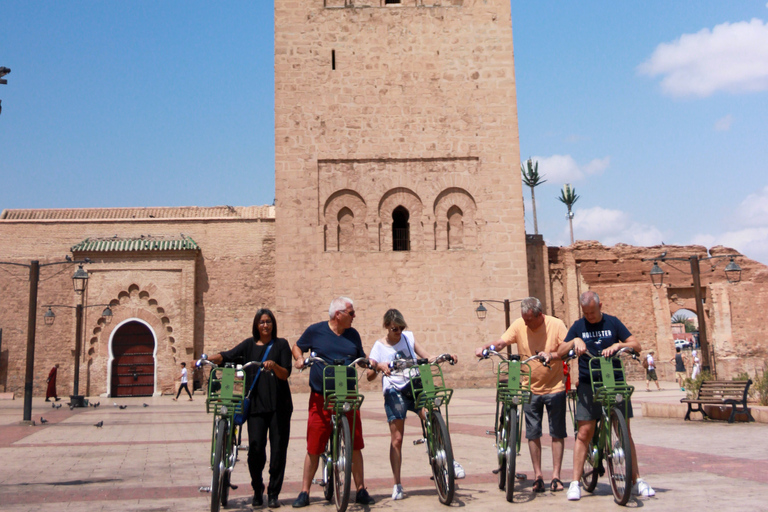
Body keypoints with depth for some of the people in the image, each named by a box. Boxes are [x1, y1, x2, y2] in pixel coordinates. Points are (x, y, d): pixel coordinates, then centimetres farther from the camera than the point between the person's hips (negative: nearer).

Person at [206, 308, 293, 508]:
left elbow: (285, 374, -2)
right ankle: (257, 490, 15)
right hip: (256, 404, 1)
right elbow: (227, 356, -3)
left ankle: (273, 493, 13)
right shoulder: (249, 345, 11)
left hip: (279, 405, -1)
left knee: (278, 449, 1)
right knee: (255, 448, -6)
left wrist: (274, 366, -22)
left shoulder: (281, 344, 7)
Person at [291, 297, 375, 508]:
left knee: (355, 446, 3)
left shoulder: (353, 334, 10)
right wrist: (299, 359, -7)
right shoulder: (315, 330, 0)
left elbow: (362, 358, 19)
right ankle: (304, 492, 15)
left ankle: (361, 490, 15)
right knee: (314, 448, 1)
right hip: (320, 398, -2)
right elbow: (297, 347, 13)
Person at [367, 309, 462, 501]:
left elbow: (426, 357, 9)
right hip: (394, 391, -2)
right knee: (396, 438, -4)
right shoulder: (379, 346, 2)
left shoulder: (408, 336, 9)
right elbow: (369, 375, -4)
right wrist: (378, 366, -25)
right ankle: (397, 485, 7)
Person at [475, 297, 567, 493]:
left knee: (557, 433, 4)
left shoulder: (556, 325, -10)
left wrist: (552, 355, -31)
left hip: (554, 387, -1)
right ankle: (538, 475, 16)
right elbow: (502, 342, -10)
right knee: (532, 433, 5)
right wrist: (485, 348, -29)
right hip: (530, 388, 2)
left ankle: (556, 475, 14)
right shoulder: (519, 325, -5)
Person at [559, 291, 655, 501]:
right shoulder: (578, 326, 6)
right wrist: (574, 341, -14)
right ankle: (575, 483, 1)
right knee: (584, 432, -4)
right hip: (588, 385, 0)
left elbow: (636, 346, 2)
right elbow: (560, 352, 4)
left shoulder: (613, 322, 5)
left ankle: (636, 481, 12)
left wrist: (618, 345, -17)